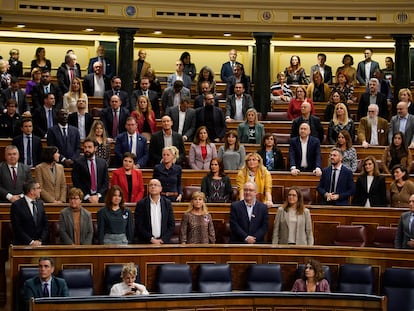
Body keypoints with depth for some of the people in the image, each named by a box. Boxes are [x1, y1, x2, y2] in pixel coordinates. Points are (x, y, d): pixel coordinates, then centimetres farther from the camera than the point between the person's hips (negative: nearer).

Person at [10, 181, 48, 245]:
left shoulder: (40, 203, 13)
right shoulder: (16, 205, -4)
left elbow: (45, 226, 11)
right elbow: (17, 228, -9)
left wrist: (40, 241, -3)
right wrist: (31, 242, -13)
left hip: (39, 244, 3)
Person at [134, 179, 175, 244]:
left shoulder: (167, 203, 5)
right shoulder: (141, 204, -1)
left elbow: (172, 224, 5)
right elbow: (138, 226, -4)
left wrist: (163, 239, -7)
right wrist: (151, 239, -11)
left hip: (163, 242, 2)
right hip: (145, 242, -1)